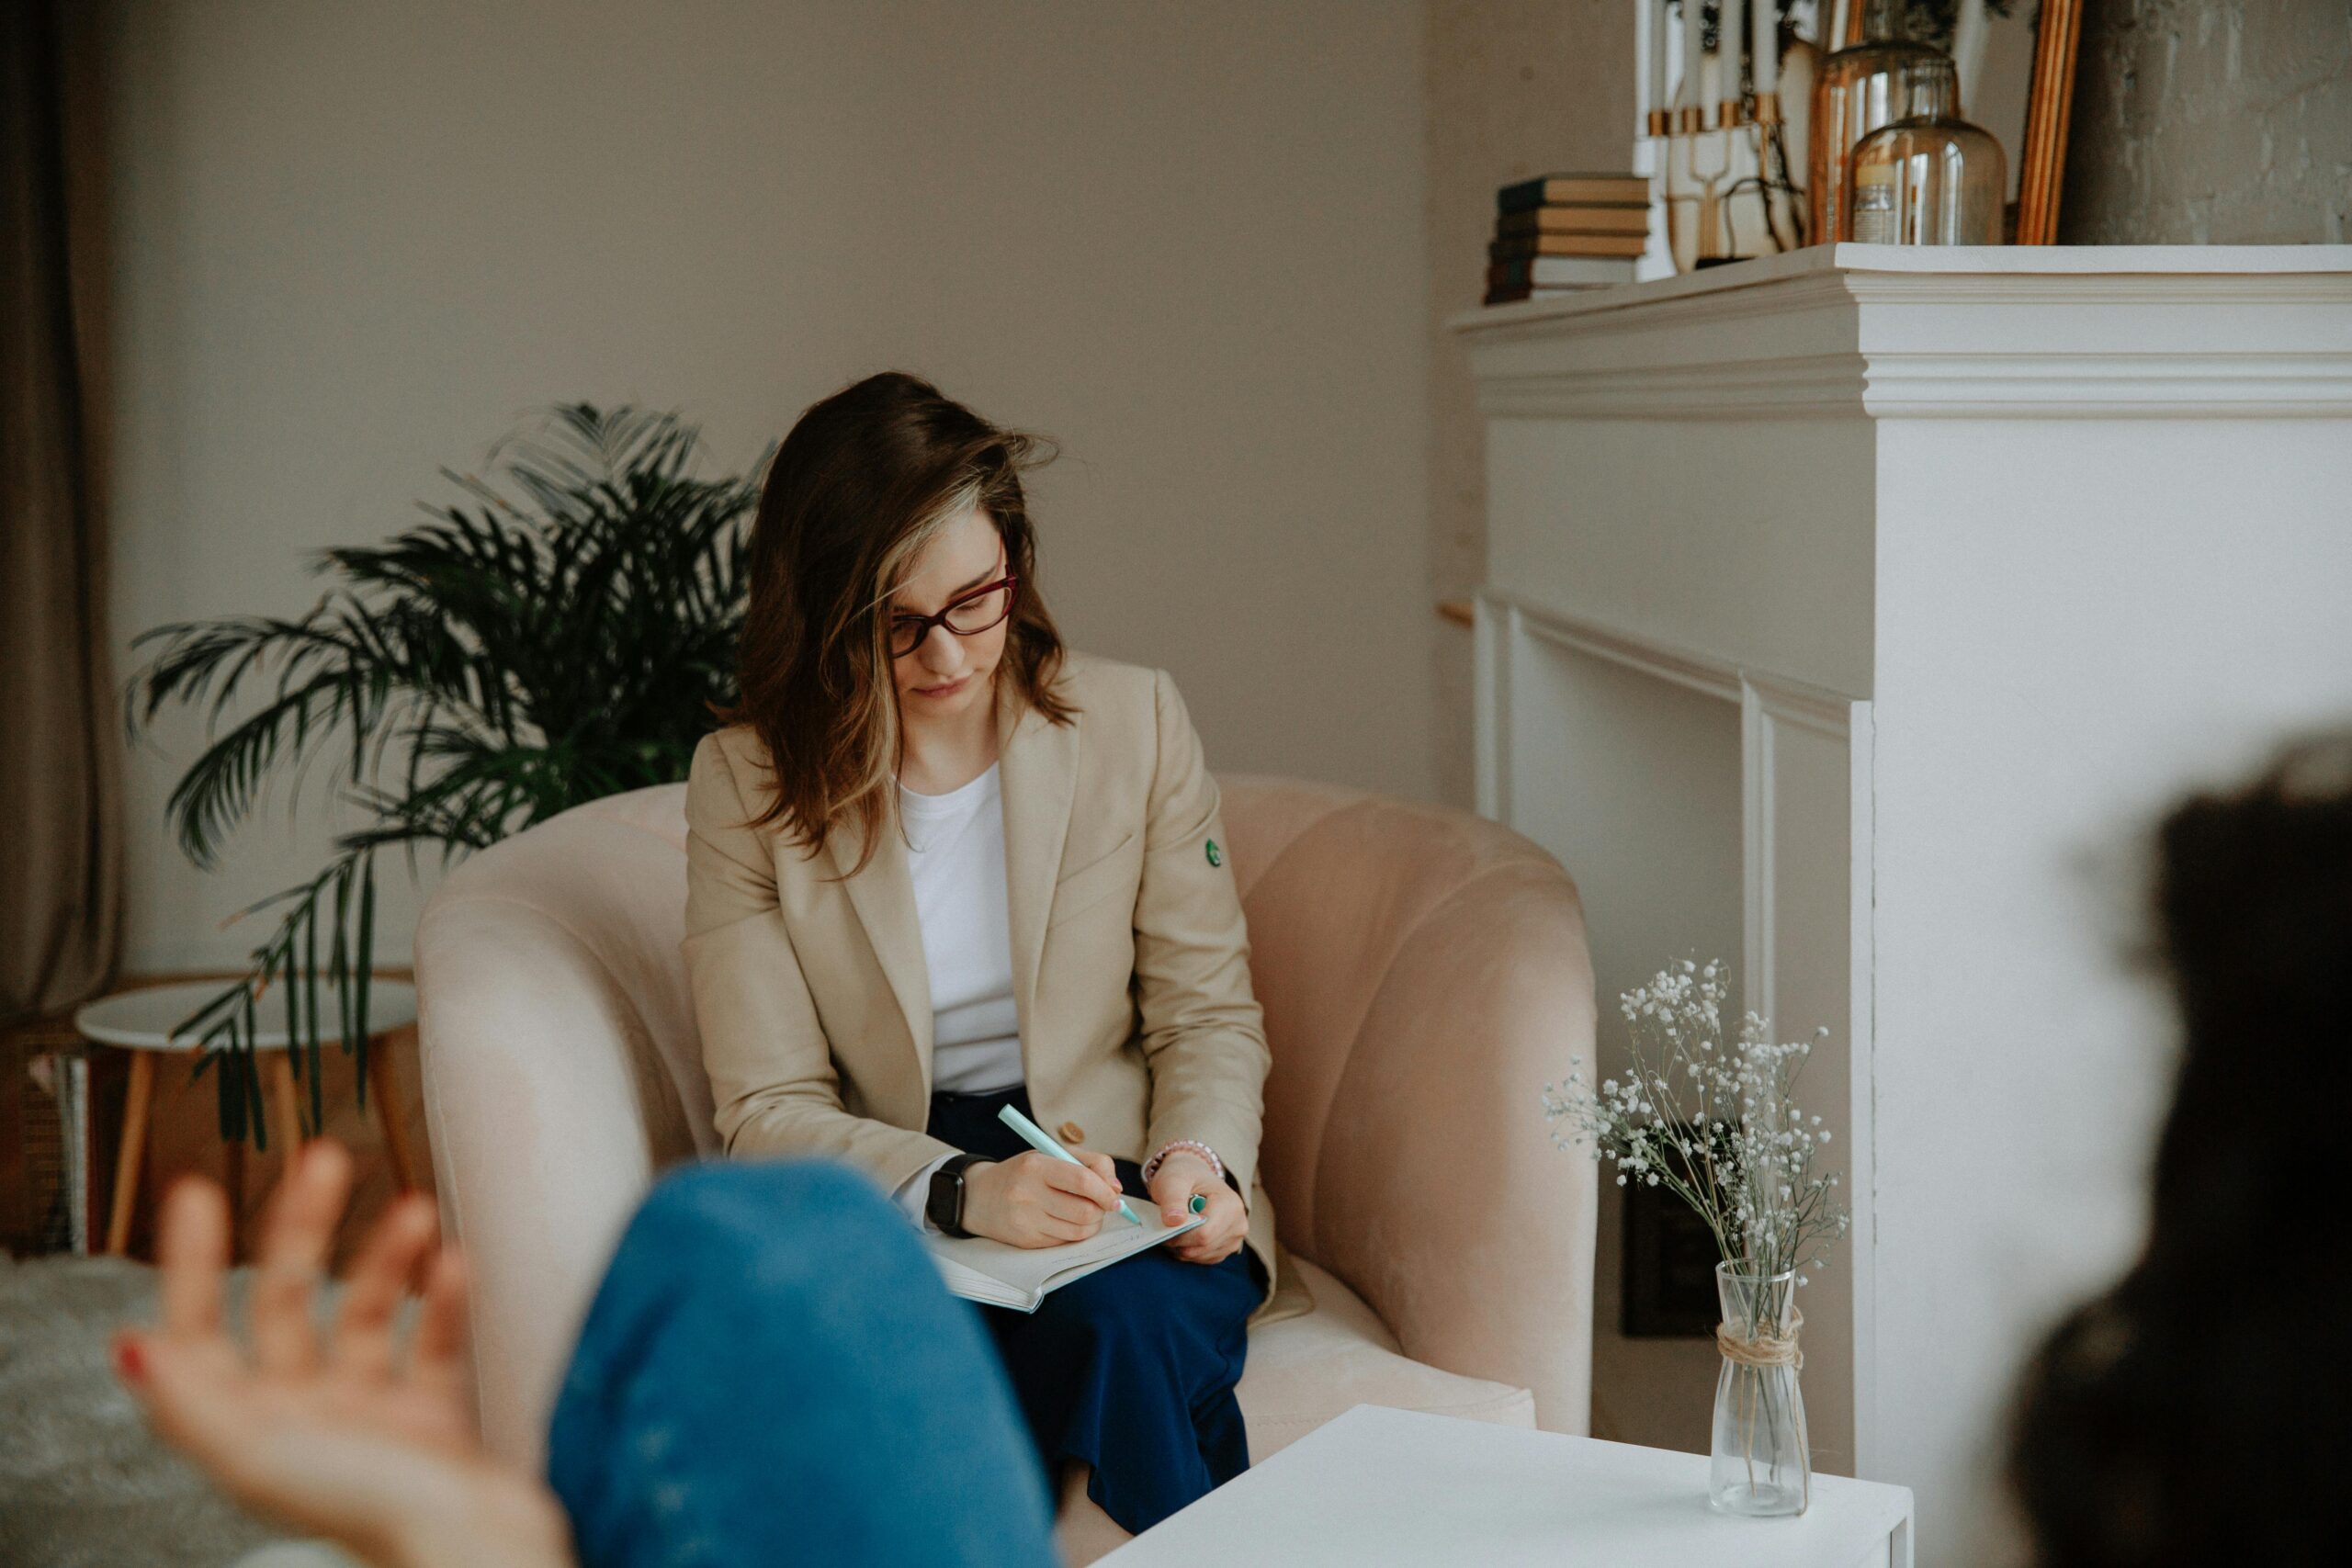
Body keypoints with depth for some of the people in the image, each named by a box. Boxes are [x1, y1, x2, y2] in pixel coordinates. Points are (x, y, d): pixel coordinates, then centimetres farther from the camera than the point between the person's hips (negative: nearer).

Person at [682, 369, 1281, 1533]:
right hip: (887, 1211, 0)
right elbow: (767, 1110, -4)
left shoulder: (1136, 720, 3)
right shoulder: (746, 781, -2)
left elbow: (1208, 1015, 8)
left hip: (1119, 1198, 1)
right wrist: (962, 1190, -22)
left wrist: (1197, 1156, -14)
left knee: (1124, 1327, -33)